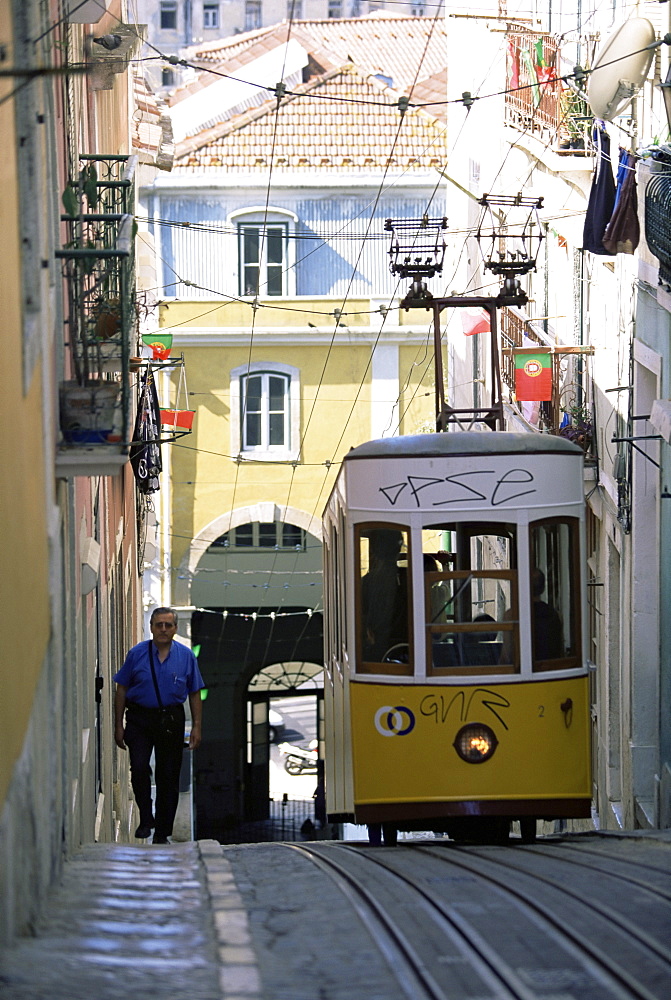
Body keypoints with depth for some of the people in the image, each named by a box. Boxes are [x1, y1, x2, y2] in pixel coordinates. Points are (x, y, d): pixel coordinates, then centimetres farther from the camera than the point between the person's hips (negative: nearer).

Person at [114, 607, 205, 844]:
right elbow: (122, 690, 3)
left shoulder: (185, 656, 3)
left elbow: (195, 693, 7)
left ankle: (162, 833, 13)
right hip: (140, 719, -1)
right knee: (139, 768, -18)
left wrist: (196, 727, 1)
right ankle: (145, 819, 0)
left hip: (171, 720, 1)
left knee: (169, 776, 4)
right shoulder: (137, 654, -1)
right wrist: (119, 725, -1)